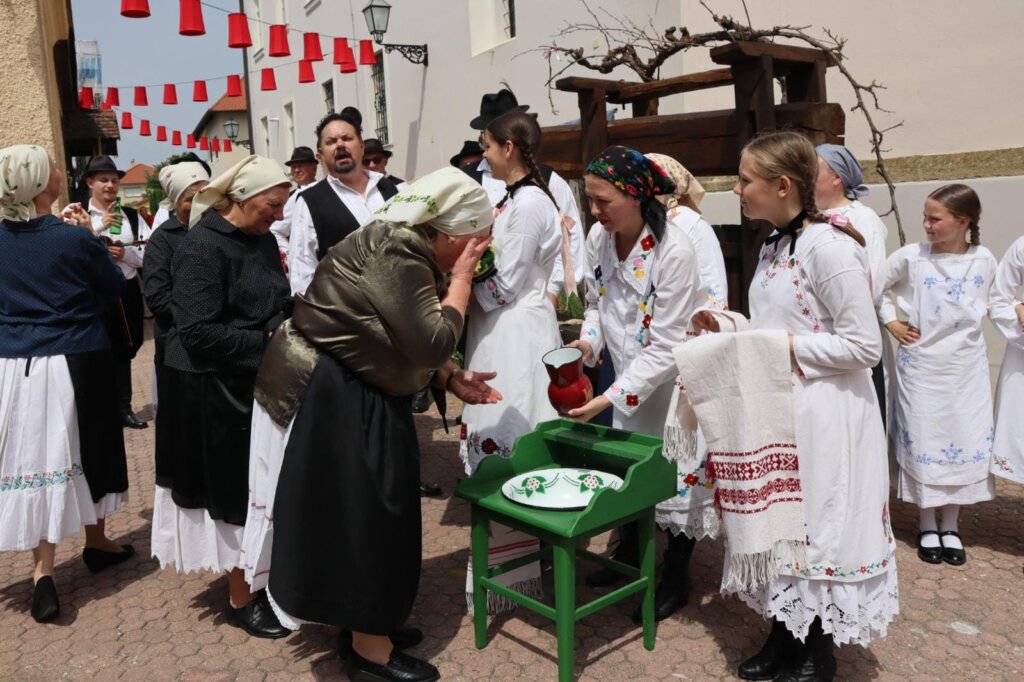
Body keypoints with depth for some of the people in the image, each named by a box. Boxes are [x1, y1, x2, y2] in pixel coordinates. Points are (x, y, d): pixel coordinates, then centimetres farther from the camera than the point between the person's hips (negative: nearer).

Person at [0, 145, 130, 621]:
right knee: (81, 451, 14)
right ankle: (94, 543, 33)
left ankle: (43, 572, 6)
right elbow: (115, 287, 1)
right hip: (76, 360, -3)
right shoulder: (75, 239, -15)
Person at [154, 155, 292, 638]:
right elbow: (199, 331, -23)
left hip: (258, 382, 7)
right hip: (215, 390, -7)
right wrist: (267, 343, -20)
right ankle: (241, 599, 21)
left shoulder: (263, 240, 7)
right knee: (235, 493, 5)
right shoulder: (202, 247, -17)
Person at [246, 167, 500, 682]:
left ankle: (365, 622, 35)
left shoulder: (407, 250, 7)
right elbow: (432, 344, -28)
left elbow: (413, 342, 12)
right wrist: (461, 279, -17)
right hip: (326, 399, -10)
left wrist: (453, 380, 0)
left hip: (351, 396, 10)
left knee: (368, 509, 18)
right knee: (356, 513, 1)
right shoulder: (397, 254, -23)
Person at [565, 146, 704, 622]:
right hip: (628, 379, 6)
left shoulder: (675, 251, -27)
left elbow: (664, 347, -26)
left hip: (673, 382, -6)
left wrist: (610, 398, -28)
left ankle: (676, 577, 28)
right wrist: (588, 341, -11)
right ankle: (628, 555, 40)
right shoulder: (598, 238, -8)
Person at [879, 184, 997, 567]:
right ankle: (927, 526, 21)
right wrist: (890, 321, -2)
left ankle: (950, 526, 24)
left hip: (966, 367, 2)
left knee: (964, 443, 7)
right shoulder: (912, 257, -9)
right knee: (923, 442, 4)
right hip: (921, 366, -2)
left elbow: (992, 304, 14)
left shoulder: (984, 261, -2)